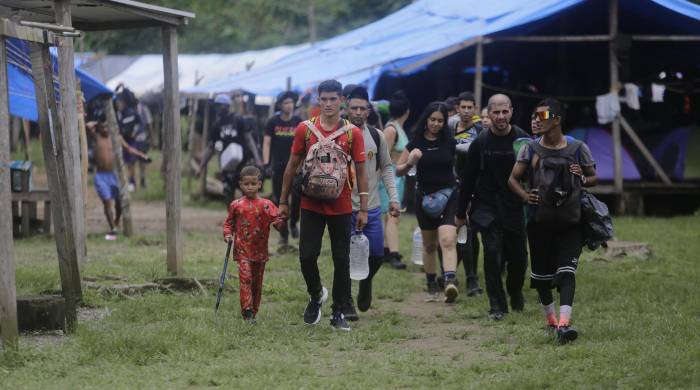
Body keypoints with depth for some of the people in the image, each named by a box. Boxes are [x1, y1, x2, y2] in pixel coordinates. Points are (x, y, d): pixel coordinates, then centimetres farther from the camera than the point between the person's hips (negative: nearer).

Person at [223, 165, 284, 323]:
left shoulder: (266, 205, 0)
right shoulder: (236, 205, 2)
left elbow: (277, 220, -6)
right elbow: (229, 222, 12)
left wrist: (279, 222, -29)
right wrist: (228, 234, -5)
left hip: (260, 250, 2)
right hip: (243, 250, -2)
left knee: (257, 282, 9)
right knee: (245, 278, -16)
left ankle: (253, 312, 21)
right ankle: (247, 311, -19)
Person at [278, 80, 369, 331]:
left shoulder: (352, 133, -3)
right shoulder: (305, 129, 0)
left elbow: (361, 171, 1)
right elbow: (293, 165, 7)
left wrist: (363, 208, -3)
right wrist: (284, 201, 8)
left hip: (341, 207, 0)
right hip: (311, 205, 1)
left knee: (342, 260, 3)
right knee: (306, 256, -4)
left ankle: (338, 312, 14)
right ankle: (316, 295, 24)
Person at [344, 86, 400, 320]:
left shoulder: (376, 136, 6)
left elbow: (386, 168, 13)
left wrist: (393, 198, 4)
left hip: (372, 207, 3)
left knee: (377, 255, 6)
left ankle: (365, 282, 37)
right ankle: (346, 304, 11)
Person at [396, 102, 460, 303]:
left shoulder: (449, 142, 2)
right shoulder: (416, 143, 0)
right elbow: (398, 171, 3)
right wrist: (410, 162, -18)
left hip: (448, 195, -1)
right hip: (425, 196, 2)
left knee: (448, 240, -20)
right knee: (429, 244, 12)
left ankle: (451, 282, -34)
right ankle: (432, 286, 26)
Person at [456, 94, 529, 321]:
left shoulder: (523, 140, -3)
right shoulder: (480, 143, 0)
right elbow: (467, 180, 7)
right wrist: (461, 213, 9)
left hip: (515, 209, 1)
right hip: (487, 208, -1)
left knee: (518, 257, 8)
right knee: (492, 253, -12)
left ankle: (516, 295, 35)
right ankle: (497, 306, -4)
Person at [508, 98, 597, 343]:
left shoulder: (578, 149, 1)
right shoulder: (530, 149, 4)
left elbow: (594, 178, 12)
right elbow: (513, 179, 6)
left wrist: (583, 179, -13)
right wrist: (525, 196, -15)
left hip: (570, 221, -2)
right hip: (539, 221, 2)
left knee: (566, 270, -16)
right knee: (541, 273, 9)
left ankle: (564, 322, -26)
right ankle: (550, 317, 30)